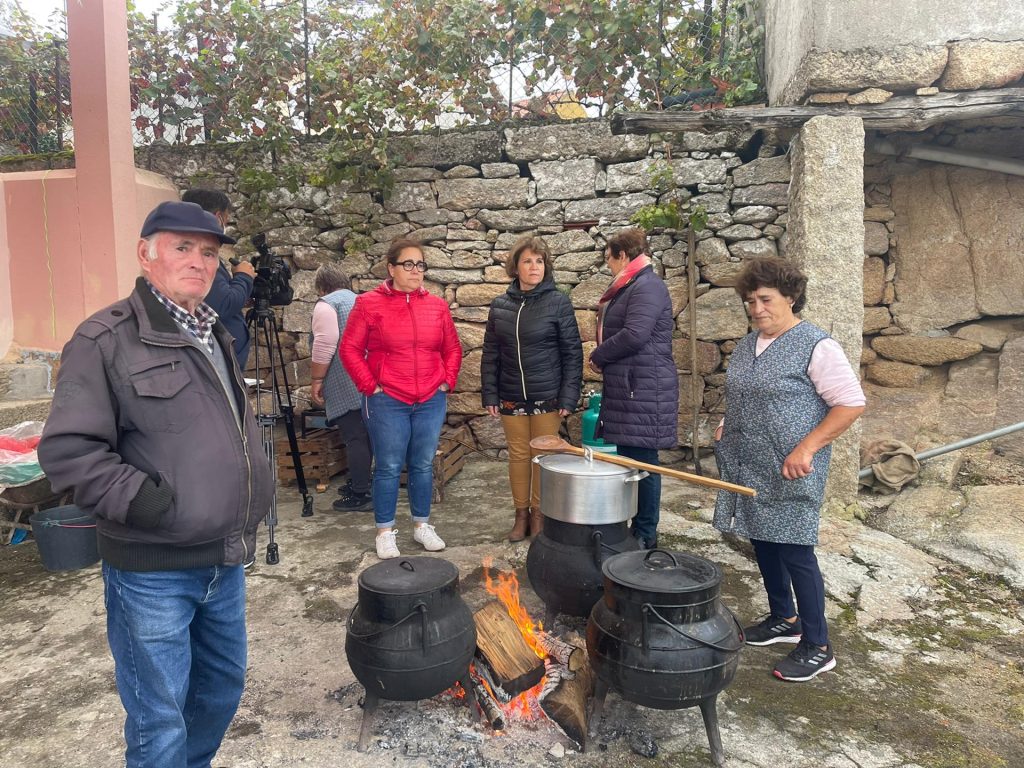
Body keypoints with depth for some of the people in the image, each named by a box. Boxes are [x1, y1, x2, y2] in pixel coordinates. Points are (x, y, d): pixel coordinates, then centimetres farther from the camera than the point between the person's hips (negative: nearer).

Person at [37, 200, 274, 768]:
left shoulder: (214, 334, 12)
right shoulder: (105, 340, -12)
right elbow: (67, 449, -18)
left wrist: (253, 499, 13)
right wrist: (145, 502, -23)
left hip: (225, 560, 8)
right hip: (153, 571, -7)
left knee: (223, 687, 23)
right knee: (160, 719, 7)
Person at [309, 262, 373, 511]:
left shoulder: (326, 304, -5)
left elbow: (325, 345, -16)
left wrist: (316, 380, -11)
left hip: (346, 384, -9)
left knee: (354, 437, -7)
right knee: (362, 435, 14)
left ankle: (360, 495, -4)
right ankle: (359, 483, 23)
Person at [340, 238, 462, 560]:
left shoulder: (436, 305, 7)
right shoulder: (369, 304, -4)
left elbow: (453, 348, 14)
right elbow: (349, 349, -4)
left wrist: (447, 381, 3)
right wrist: (370, 386, -9)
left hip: (431, 401, 3)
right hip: (387, 402, -3)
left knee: (423, 466, 12)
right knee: (388, 468, 4)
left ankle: (422, 525, 27)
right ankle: (385, 532, 18)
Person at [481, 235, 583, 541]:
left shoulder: (558, 303, -4)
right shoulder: (500, 306, 4)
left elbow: (572, 353, -5)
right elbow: (490, 354, 7)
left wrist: (568, 397, -10)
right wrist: (489, 395, 1)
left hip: (547, 397, -2)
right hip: (511, 398, 3)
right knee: (518, 455, 9)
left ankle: (539, 515, 21)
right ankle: (521, 515, 23)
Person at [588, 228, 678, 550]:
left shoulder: (648, 287, -12)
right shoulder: (631, 288, 19)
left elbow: (634, 335, -23)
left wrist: (598, 357, -10)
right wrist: (604, 358, 5)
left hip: (644, 390, -10)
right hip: (626, 388, 10)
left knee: (642, 461, -2)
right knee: (630, 459, 13)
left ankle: (645, 535, 8)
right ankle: (637, 526, 22)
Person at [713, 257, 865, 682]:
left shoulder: (816, 346, -13)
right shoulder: (748, 344, 11)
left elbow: (851, 403, -16)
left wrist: (807, 447, -23)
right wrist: (728, 427, 9)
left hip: (789, 473, -8)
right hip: (748, 468, 8)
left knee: (793, 551, -2)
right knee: (763, 542, 16)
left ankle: (817, 647, 14)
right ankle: (783, 619, 35)